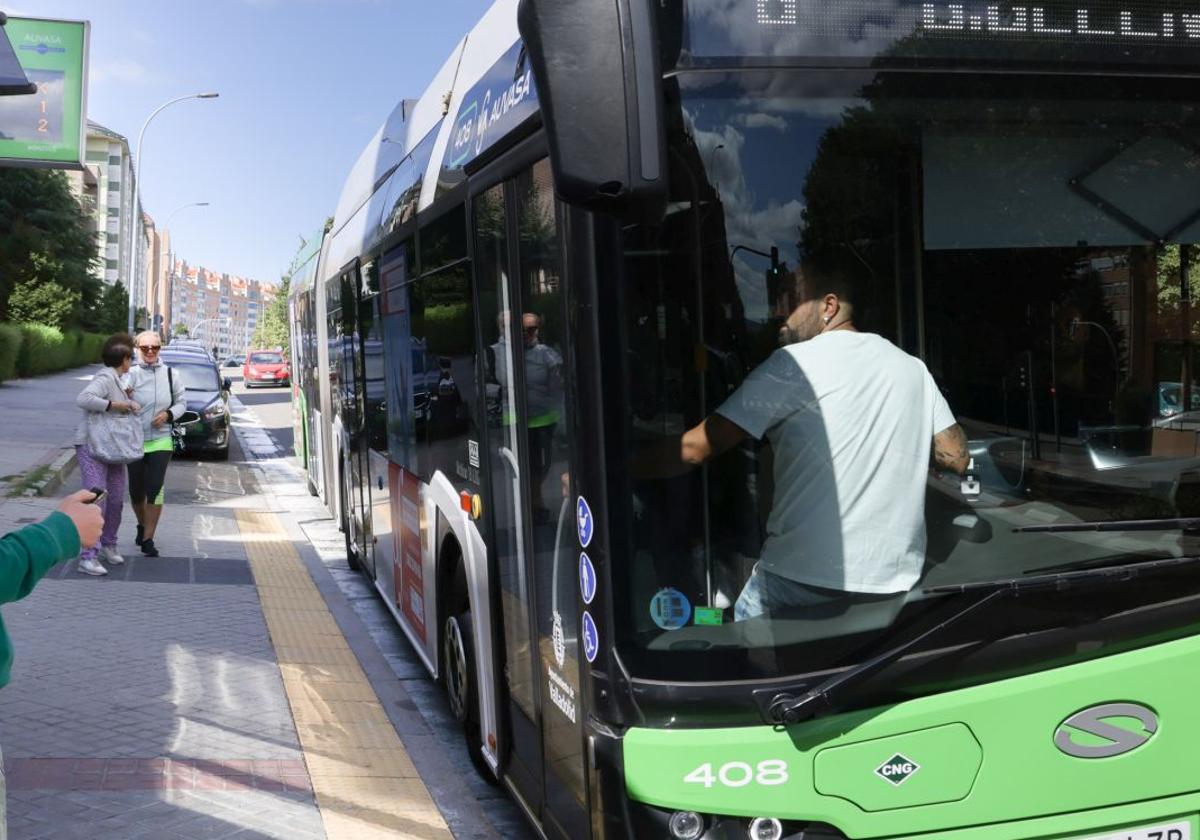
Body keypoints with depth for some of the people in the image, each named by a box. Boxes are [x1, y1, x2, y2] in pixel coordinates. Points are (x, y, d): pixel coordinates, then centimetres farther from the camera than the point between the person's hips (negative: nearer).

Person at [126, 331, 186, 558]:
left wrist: (169, 414, -7)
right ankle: (142, 526, 40)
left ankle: (148, 539, 0)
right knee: (136, 490, 11)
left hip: (160, 440, 1)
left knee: (155, 489, -8)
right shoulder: (131, 375, -8)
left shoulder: (170, 375, 2)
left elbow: (182, 403, 10)